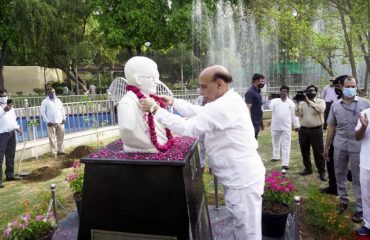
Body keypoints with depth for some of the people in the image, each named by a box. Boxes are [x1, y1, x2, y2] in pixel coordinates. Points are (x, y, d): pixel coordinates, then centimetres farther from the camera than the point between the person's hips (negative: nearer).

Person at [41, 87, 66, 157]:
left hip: (60, 122, 4)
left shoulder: (58, 100, 15)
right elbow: (43, 112, -3)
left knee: (61, 137, 7)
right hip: (51, 123, -4)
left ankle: (61, 150, 17)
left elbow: (62, 109, 17)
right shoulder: (45, 102, 1)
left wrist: (64, 118, 6)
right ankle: (54, 153, 4)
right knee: (52, 138, -2)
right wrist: (47, 121, -11)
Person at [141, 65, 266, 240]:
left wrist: (156, 110, -18)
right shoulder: (228, 101, 8)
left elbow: (187, 128, -24)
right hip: (241, 177, 10)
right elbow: (197, 111, 11)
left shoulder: (222, 107, -26)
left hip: (242, 180, -10)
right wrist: (172, 101, 5)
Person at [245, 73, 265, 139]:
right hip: (253, 123, -9)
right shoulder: (250, 92, -13)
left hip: (257, 123, 9)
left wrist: (261, 123, 21)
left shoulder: (257, 91, 15)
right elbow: (248, 109, -20)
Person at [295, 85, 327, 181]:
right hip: (303, 130, 3)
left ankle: (322, 172, 11)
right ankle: (308, 169, 27)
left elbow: (321, 109, -21)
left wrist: (309, 101, -18)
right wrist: (298, 103, -12)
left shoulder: (320, 101, 1)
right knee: (304, 151, 12)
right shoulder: (302, 102, 7)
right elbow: (297, 114, -4)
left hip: (316, 130, -3)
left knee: (318, 152, 0)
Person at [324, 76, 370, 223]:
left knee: (358, 178, 5)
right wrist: (326, 147, 9)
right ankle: (343, 200, 33)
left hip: (358, 146, -3)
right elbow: (331, 127, 9)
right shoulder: (335, 105, 6)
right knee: (340, 174, 14)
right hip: (340, 145, 3)